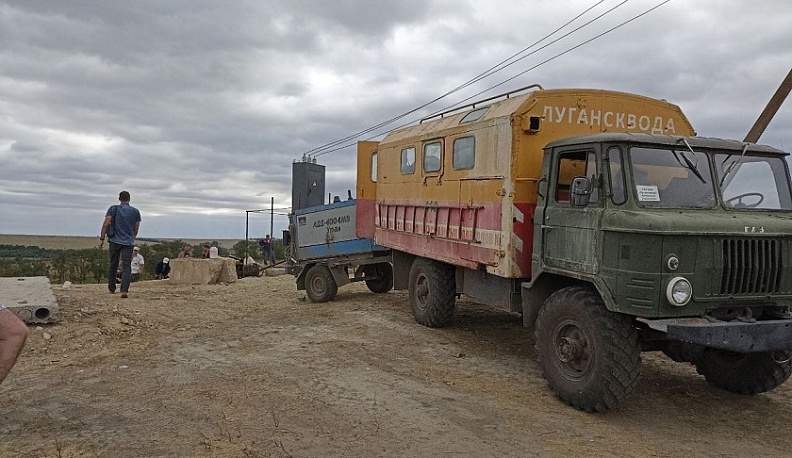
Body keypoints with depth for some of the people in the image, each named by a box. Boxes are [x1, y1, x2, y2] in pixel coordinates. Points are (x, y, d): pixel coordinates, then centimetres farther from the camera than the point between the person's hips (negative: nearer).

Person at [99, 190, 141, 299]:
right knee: (127, 266, -5)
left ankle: (111, 288, 24)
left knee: (113, 265, 14)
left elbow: (106, 224, -7)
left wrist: (101, 238, -5)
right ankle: (124, 290, -18)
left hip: (115, 241, 0)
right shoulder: (136, 211, 6)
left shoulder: (113, 209, 2)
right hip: (129, 242, 0)